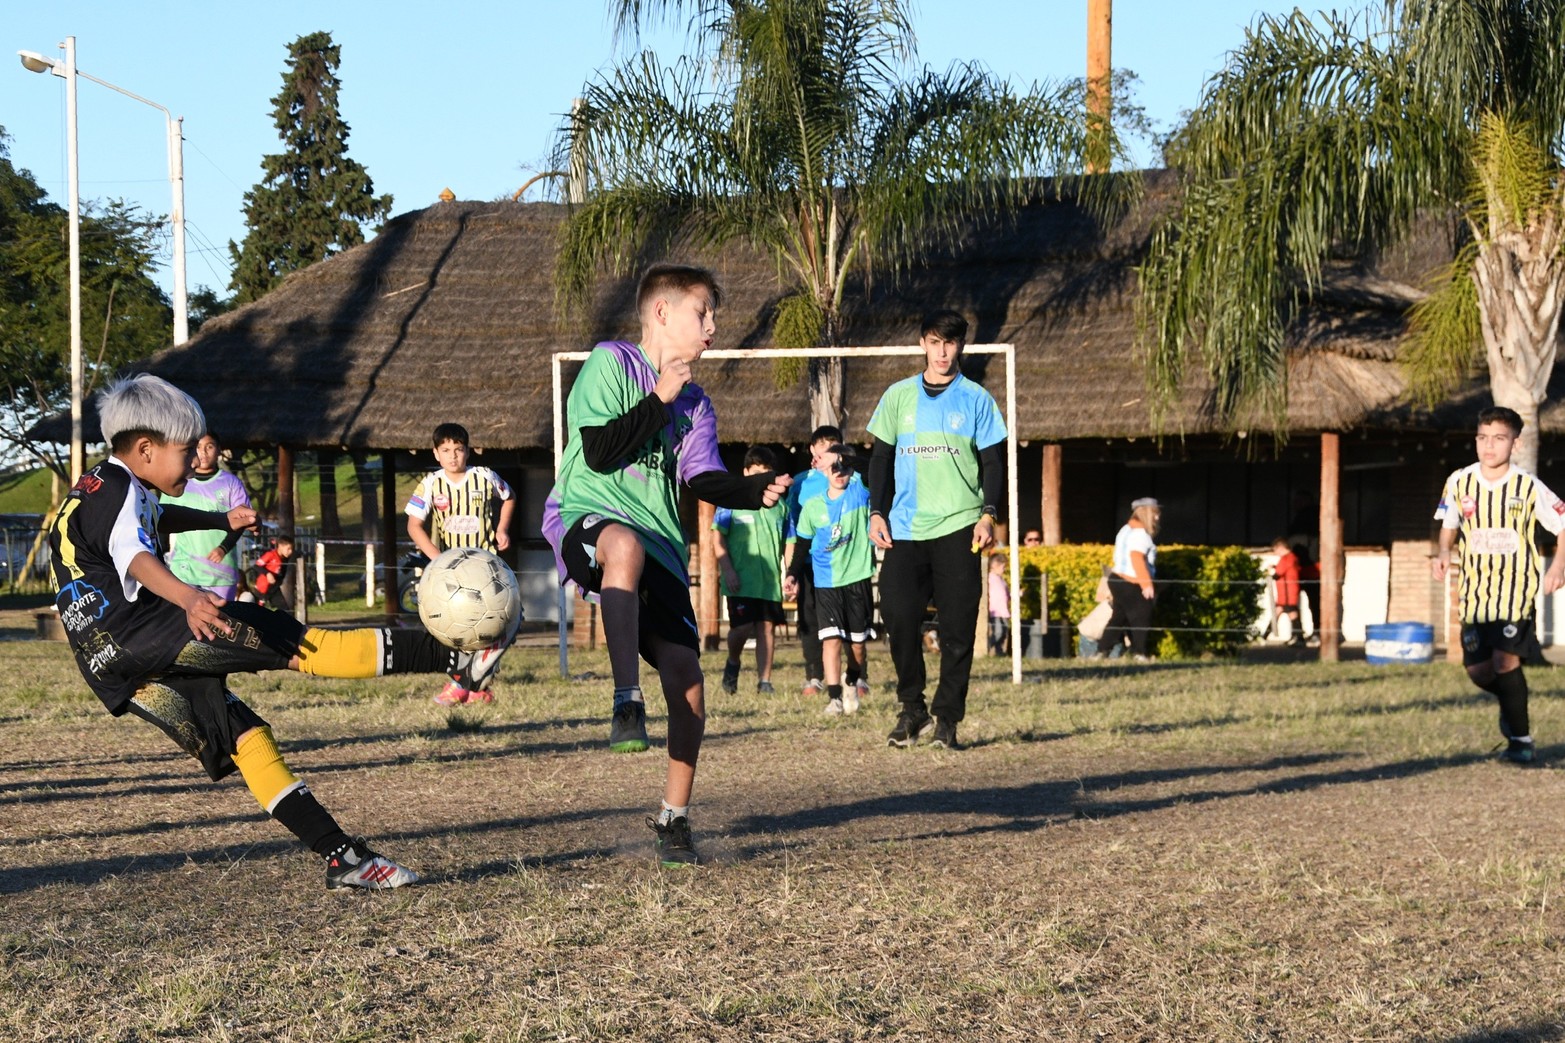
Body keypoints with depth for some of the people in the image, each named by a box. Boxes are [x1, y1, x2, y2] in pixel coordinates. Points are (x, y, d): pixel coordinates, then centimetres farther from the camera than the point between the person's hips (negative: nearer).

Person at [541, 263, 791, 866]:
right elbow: (599, 451, -10)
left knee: (686, 677, -4)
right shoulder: (611, 363, 0)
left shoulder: (693, 402, 20)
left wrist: (755, 491, -11)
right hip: (585, 516, -6)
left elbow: (703, 479, 7)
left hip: (659, 548, 6)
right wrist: (659, 401, -6)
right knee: (625, 543, -44)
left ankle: (674, 818, 13)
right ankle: (626, 702, -42)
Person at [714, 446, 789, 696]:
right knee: (742, 626, -11)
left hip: (770, 580, 4)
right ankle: (732, 664, 18)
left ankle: (764, 680, 6)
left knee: (767, 628, 1)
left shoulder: (780, 507, 12)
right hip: (741, 580, -3)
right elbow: (719, 539, -2)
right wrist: (727, 570, -10)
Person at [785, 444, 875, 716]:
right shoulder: (812, 506, 4)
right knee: (831, 639, -13)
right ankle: (834, 697, -16)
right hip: (826, 583, 0)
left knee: (857, 641, 9)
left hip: (858, 578, 0)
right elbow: (802, 545, 9)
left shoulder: (861, 493, 0)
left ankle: (855, 685, 34)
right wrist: (793, 574, 0)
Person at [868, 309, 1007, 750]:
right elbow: (881, 457, 14)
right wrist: (877, 512, 5)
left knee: (957, 627, -3)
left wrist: (988, 513, -7)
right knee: (898, 617, -6)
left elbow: (992, 461, 6)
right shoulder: (899, 396, 11)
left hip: (957, 528, -2)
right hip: (904, 529, 2)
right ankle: (912, 707, 11)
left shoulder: (976, 399, 5)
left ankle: (947, 717, 7)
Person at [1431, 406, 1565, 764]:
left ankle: (1521, 739, -3)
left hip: (1516, 588, -4)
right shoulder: (1459, 482, -1)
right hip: (1475, 589, 4)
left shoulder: (1529, 488, -10)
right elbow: (1449, 525, 15)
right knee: (1477, 670, 3)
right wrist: (1444, 551, -5)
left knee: (1505, 659, -20)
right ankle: (1511, 701, 39)